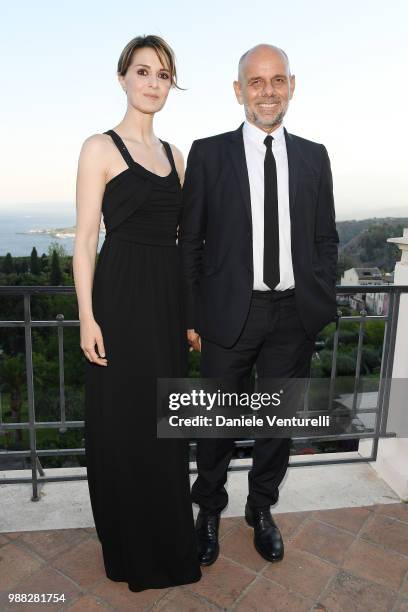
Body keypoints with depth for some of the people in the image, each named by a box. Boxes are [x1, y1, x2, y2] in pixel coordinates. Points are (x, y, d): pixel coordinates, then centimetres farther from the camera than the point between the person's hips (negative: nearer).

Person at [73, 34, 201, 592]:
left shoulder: (173, 155, 15)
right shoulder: (100, 148, -3)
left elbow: (181, 236, 14)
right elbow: (85, 239, -7)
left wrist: (192, 309, 11)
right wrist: (87, 317, -13)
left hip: (170, 300, 6)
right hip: (122, 299, -6)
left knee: (166, 423, 16)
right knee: (124, 425, 6)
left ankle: (168, 540, 39)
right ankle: (132, 550, 31)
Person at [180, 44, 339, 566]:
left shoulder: (313, 156, 8)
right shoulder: (208, 153, 0)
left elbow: (325, 239, 10)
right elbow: (190, 240, -1)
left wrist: (321, 303, 0)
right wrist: (191, 316, -4)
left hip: (295, 315, 3)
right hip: (230, 313, -2)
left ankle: (262, 509, 40)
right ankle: (209, 512, 37)